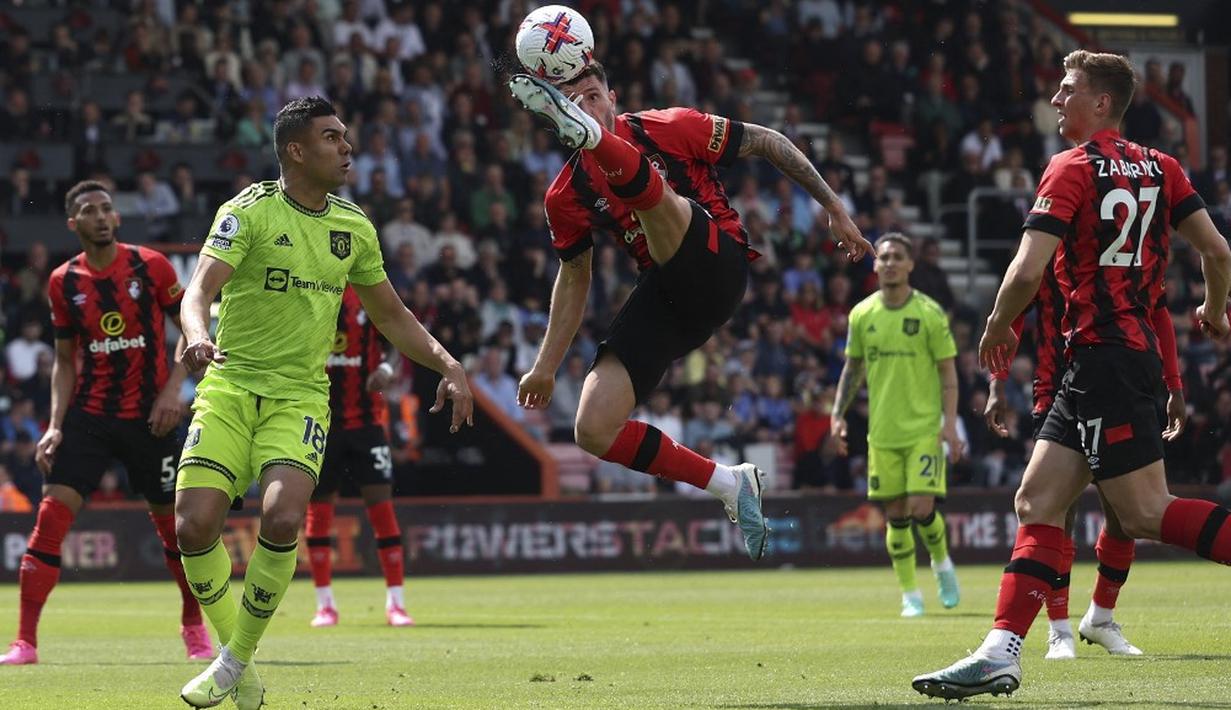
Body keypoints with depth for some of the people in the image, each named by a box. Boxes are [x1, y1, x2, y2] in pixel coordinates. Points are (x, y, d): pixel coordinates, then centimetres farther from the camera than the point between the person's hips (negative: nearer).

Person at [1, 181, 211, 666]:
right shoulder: (63, 282, 2)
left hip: (149, 416, -1)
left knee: (174, 524, 5)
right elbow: (64, 360, 10)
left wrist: (173, 389, -11)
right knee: (51, 516, -13)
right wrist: (55, 425, -1)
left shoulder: (151, 267, -5)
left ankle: (194, 626, 29)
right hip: (88, 416, 1)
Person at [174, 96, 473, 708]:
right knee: (193, 525, -16)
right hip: (229, 388, -2)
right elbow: (199, 290, -17)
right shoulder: (249, 211, -6)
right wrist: (197, 336, -39)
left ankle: (236, 660, -4)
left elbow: (391, 315, 20)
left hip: (300, 398, 2)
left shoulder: (353, 228, 9)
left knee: (282, 518, -23)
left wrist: (448, 365, 8)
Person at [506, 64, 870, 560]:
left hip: (717, 272, -5)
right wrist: (546, 366, 16)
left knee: (648, 190, -31)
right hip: (664, 299, 5)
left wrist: (834, 208, 7)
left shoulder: (666, 128, -1)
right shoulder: (566, 197, 8)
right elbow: (573, 278, 20)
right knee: (593, 431, -11)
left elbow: (765, 142, 8)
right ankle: (728, 485, 0)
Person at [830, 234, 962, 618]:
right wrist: (838, 413, 6)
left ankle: (942, 563, 18)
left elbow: (948, 371, -2)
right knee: (896, 515, 2)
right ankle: (910, 594, 12)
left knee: (922, 507, -12)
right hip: (883, 431, 3)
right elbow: (853, 367, 15)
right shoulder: (862, 314, 5)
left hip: (924, 428, -3)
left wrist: (950, 422, -11)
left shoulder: (930, 313, -4)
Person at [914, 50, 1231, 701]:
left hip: (1105, 355, -9)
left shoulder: (1071, 169, -9)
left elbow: (1027, 271, -16)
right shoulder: (1159, 168, 12)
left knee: (1145, 513, -8)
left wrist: (996, 329, 2)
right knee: (1037, 502, 5)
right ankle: (999, 654, 0)